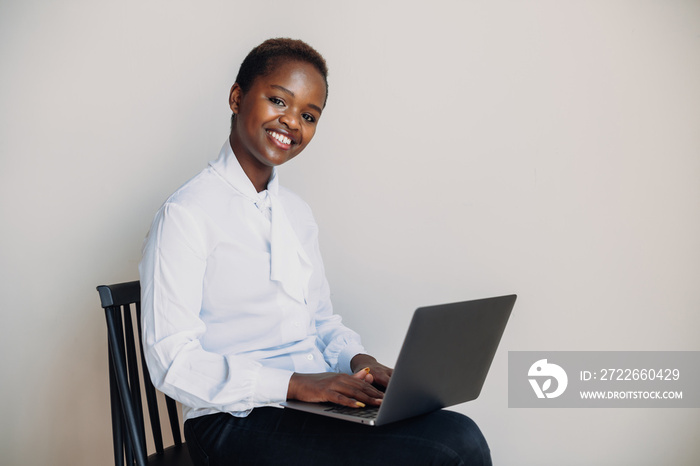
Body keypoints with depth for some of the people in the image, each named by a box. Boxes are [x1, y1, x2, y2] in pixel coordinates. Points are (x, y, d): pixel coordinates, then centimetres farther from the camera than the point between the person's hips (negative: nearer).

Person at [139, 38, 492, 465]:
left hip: (322, 398, 7)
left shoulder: (299, 214, 17)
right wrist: (294, 384, -22)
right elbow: (173, 362, -14)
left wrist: (356, 359, -1)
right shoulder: (186, 214, -8)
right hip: (236, 421, -7)